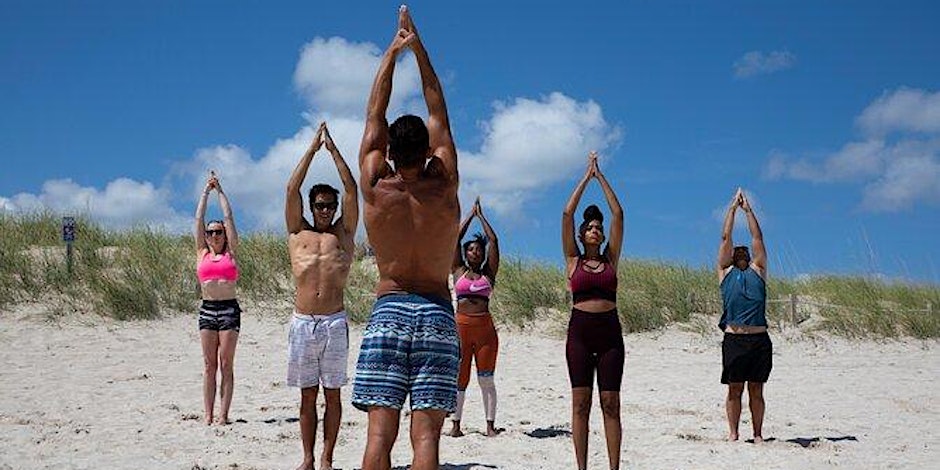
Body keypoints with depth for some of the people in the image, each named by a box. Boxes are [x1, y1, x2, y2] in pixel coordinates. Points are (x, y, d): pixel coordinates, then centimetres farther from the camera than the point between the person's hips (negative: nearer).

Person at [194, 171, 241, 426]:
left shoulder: (230, 253, 7)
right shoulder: (202, 253, 12)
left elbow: (229, 217, 8)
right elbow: (199, 218, 12)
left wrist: (220, 190, 14)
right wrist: (206, 190, 15)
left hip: (229, 309, -2)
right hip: (207, 309, 2)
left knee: (226, 364, -1)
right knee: (209, 365, 3)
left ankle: (223, 414, -2)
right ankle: (208, 414, 3)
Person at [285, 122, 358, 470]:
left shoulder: (344, 233, 11)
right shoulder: (298, 233, 12)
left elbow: (351, 188, 5)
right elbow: (292, 189, 7)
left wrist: (332, 147, 7)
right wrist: (313, 147, 9)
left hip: (334, 322, -1)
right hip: (302, 321, 1)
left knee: (332, 394, 2)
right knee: (307, 395, 6)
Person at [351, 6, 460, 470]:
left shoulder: (375, 189, -2)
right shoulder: (444, 188, -1)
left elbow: (374, 118, 10)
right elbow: (439, 117, 9)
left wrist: (392, 51, 19)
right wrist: (418, 48, 16)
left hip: (388, 309, 0)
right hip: (437, 314, 0)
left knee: (380, 431, -3)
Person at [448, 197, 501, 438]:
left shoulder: (489, 274, 10)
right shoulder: (459, 271, 10)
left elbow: (493, 241, 8)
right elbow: (456, 238, 8)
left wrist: (481, 215, 15)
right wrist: (471, 215, 15)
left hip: (485, 327, 0)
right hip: (461, 326, 0)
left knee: (486, 379, 1)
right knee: (459, 377, 2)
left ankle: (490, 424, 2)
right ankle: (456, 424, 6)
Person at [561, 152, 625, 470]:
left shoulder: (610, 259, 12)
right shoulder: (573, 261, 8)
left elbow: (618, 214, 9)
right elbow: (567, 214, 3)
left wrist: (601, 177, 12)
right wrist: (586, 177, 9)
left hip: (609, 330, 1)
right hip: (580, 330, -1)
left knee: (610, 403, 0)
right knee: (580, 402, -1)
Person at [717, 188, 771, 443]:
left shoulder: (757, 270, 17)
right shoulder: (725, 271, 13)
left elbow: (757, 237, 15)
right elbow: (725, 237, 12)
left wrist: (748, 209, 17)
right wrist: (733, 207, 15)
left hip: (759, 339, 1)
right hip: (734, 338, -1)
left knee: (756, 390, 5)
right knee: (734, 389, 2)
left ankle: (757, 434, 8)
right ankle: (733, 433, 7)